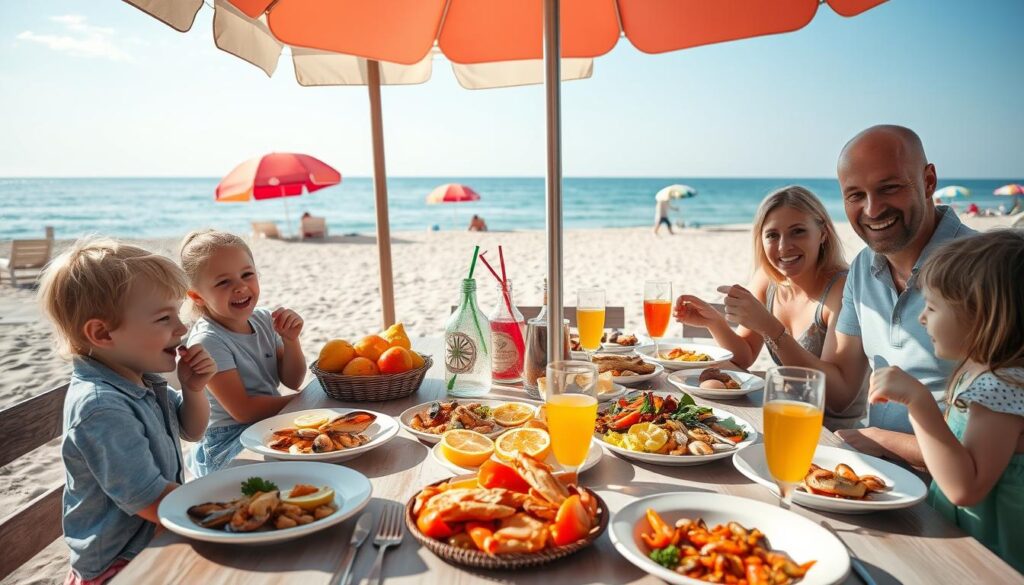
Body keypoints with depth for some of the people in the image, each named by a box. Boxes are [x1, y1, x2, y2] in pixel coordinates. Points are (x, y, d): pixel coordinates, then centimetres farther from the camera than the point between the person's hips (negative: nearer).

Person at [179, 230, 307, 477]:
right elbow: (243, 410, -19)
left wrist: (290, 340, -11)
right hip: (228, 445, -7)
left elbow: (293, 381, 6)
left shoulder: (264, 319, 2)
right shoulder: (207, 341, -18)